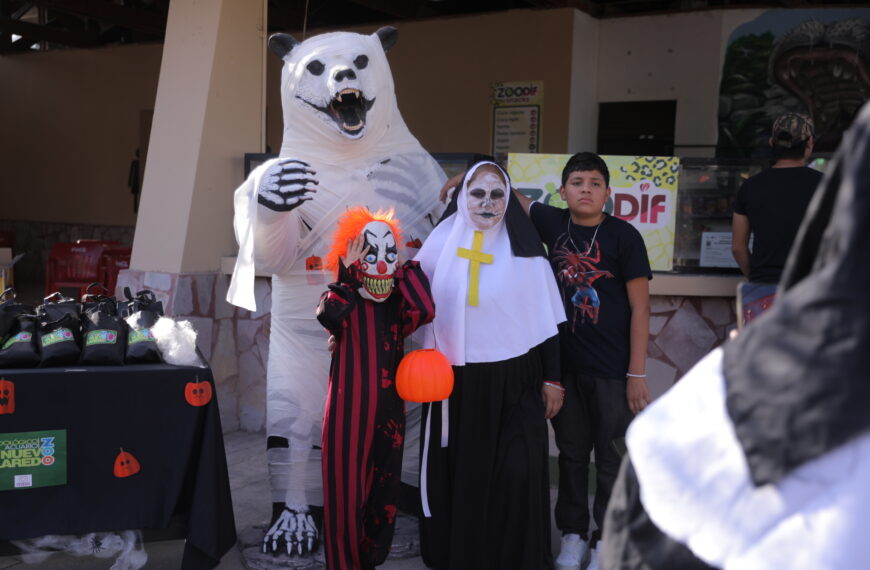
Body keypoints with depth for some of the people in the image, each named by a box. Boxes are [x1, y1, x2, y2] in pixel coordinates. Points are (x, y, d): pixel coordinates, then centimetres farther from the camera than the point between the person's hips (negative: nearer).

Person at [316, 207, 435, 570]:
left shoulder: (397, 303, 7)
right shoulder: (342, 297, -2)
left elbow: (424, 312, -17)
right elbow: (330, 316, -27)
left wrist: (407, 266, -8)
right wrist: (346, 276, -21)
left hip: (389, 410, 4)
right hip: (349, 410, -4)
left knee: (384, 492, 12)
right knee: (346, 490, 0)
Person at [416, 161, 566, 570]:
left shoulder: (524, 250, -2)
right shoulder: (441, 244, 1)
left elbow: (547, 320, 1)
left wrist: (552, 379, 0)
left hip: (512, 380, -2)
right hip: (453, 380, 2)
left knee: (516, 474, -7)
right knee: (455, 471, 9)